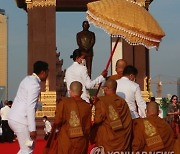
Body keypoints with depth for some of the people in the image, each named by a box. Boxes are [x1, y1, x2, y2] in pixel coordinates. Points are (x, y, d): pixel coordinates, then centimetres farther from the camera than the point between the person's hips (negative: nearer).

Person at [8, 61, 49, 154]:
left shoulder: (28, 79, 13)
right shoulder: (35, 84, -16)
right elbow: (30, 108, -21)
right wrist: (32, 129, -21)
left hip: (13, 118, 9)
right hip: (20, 120, -9)